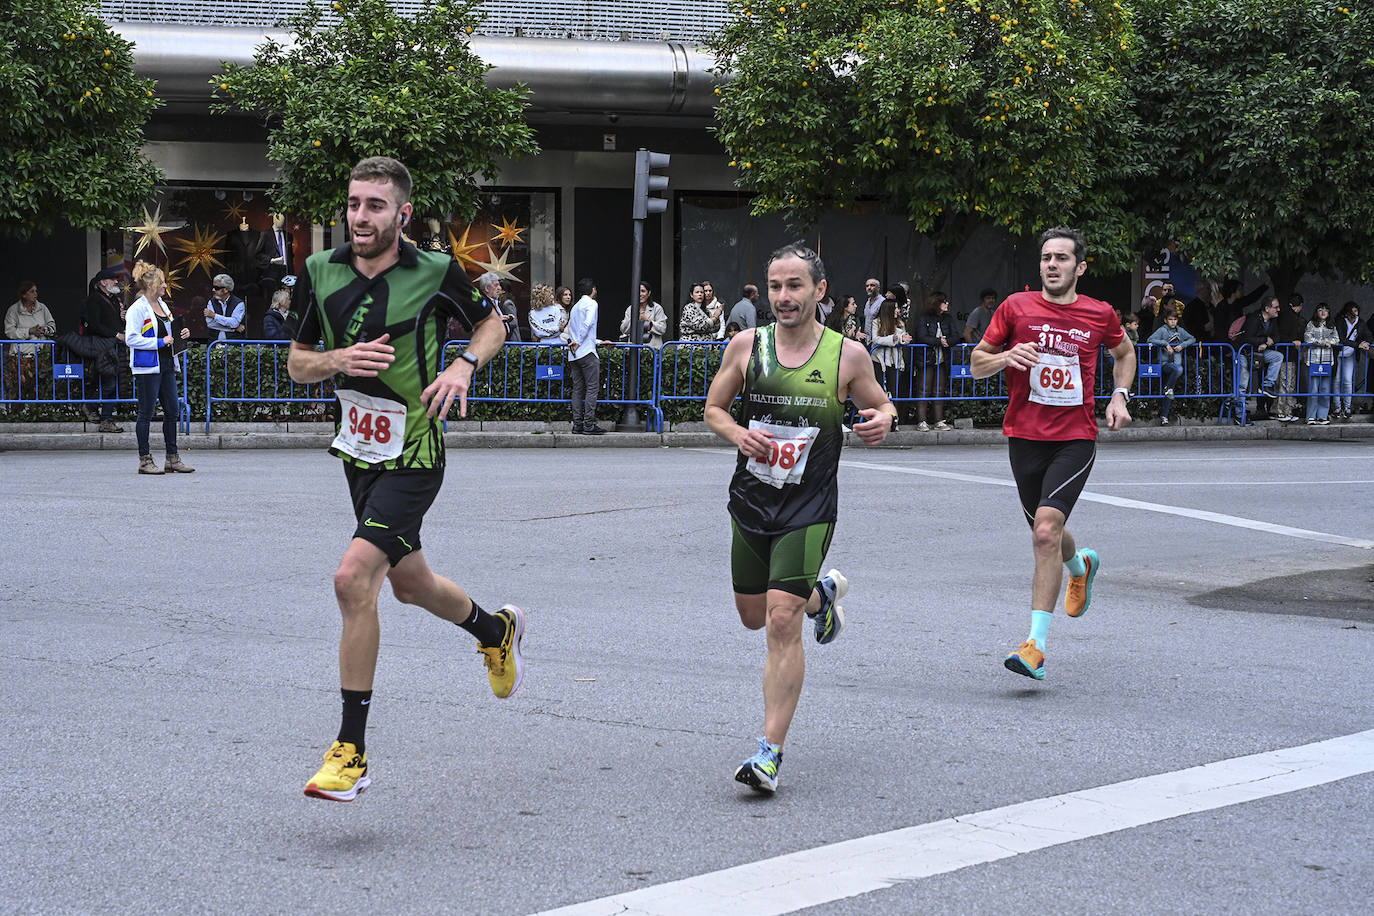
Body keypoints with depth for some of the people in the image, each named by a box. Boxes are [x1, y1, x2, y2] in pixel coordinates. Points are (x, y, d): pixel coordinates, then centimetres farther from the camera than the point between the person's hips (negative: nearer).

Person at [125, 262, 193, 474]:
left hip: (166, 364, 8)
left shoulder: (162, 305, 14)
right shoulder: (138, 309, -11)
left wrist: (180, 335, 8)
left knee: (171, 411, 8)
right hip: (147, 368, -8)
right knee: (146, 414, -2)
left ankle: (172, 458, 15)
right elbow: (131, 339, -17)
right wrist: (160, 342, -18)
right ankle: (145, 460, 4)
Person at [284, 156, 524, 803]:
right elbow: (297, 364, 6)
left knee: (353, 578, -21)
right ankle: (496, 629, 54)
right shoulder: (319, 273, -2)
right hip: (359, 450, 6)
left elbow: (491, 323, 6)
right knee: (411, 584, 22)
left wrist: (465, 363, -14)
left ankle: (351, 751, -12)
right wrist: (339, 358, -16)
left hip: (413, 454, -6)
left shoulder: (436, 272, -12)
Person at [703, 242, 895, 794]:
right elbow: (714, 408, 10)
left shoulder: (847, 354, -6)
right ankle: (822, 592, 50)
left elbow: (880, 405, 9)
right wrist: (737, 434, -12)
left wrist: (882, 421, -15)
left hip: (808, 508, -4)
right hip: (750, 500, 4)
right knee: (754, 617, 18)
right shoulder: (746, 345, -1)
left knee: (782, 623, -14)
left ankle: (771, 752, -9)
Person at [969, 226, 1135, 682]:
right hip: (1025, 436, 2)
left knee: (1046, 529, -19)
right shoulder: (1016, 307, 1)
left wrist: (1119, 396, 8)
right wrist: (1005, 357, -15)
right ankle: (1081, 565, 54)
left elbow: (1125, 353, 24)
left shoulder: (1100, 314, 3)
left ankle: (1036, 644, -17)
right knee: (1045, 533, 15)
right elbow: (976, 363, 6)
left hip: (1076, 439, -2)